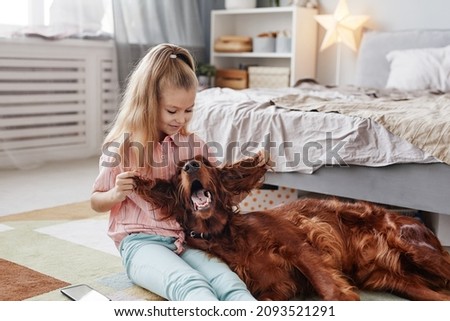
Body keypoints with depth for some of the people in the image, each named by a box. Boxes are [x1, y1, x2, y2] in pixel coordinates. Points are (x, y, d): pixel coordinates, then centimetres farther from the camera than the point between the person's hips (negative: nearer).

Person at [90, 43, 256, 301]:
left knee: (229, 283, -30)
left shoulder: (195, 145, 9)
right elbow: (96, 202, 9)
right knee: (192, 286, -37)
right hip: (141, 241, -4)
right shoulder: (121, 147, -1)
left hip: (186, 239, 4)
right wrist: (117, 194, -14)